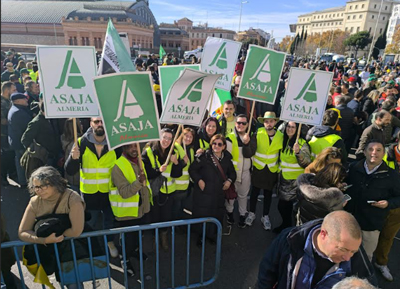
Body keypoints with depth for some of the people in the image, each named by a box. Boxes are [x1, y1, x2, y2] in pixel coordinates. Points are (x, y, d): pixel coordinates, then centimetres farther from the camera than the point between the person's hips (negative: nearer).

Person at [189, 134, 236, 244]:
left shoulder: (227, 159, 6)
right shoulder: (204, 156, -9)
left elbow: (232, 172, 21)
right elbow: (192, 169, -5)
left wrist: (229, 180, 3)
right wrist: (199, 180, -15)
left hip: (219, 193, 4)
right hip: (204, 192, -4)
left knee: (217, 214, 10)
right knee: (202, 215, 3)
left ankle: (212, 234, 35)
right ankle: (200, 237, 26)